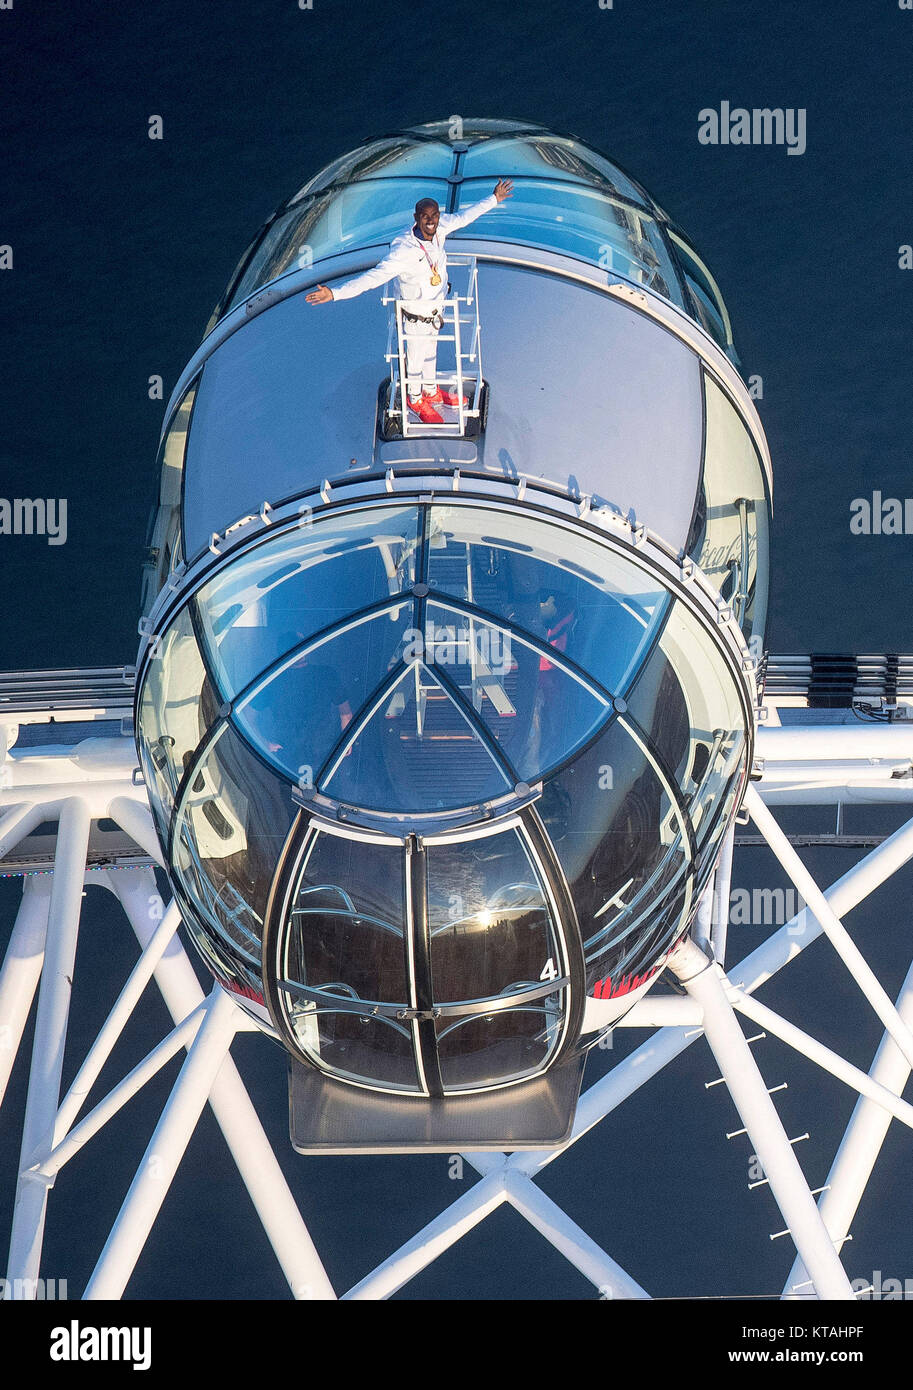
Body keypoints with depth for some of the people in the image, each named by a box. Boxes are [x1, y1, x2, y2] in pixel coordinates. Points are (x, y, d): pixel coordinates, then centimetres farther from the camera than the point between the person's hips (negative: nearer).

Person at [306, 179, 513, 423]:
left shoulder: (439, 228, -17)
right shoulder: (403, 251, -38)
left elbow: (463, 217, 3)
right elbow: (373, 277, -40)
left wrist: (494, 199, 16)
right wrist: (335, 293, -50)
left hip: (436, 306, 6)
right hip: (417, 314, -6)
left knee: (430, 351, 28)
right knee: (416, 358, 17)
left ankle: (431, 392, 53)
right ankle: (415, 400, 44)